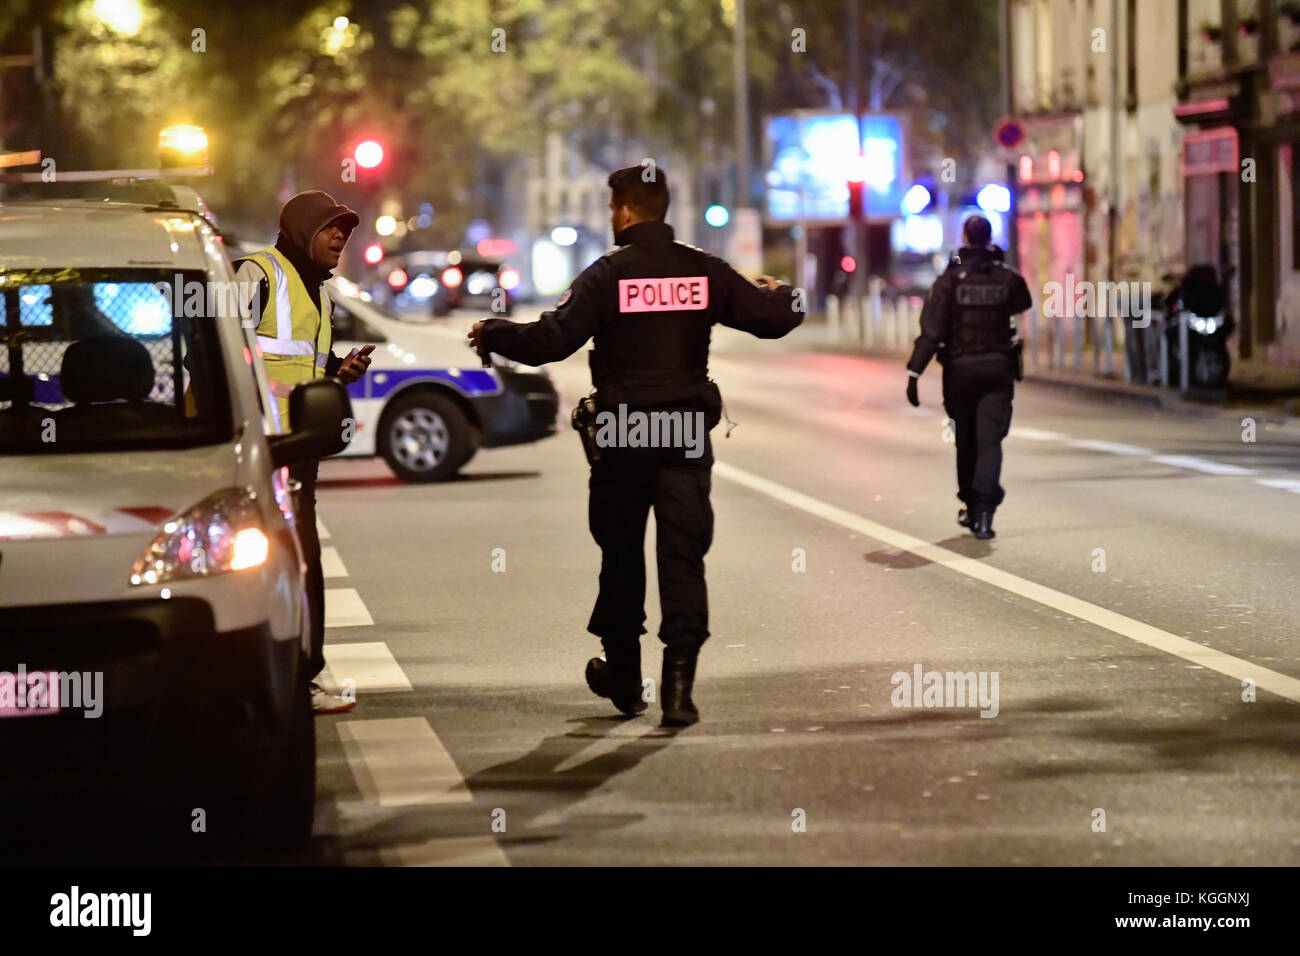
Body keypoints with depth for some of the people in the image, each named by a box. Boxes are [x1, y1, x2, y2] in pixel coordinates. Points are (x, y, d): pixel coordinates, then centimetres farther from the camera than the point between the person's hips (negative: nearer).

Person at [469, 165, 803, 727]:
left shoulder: (608, 275, -10)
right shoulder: (703, 271, 1)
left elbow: (551, 340, -17)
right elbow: (774, 317, 5)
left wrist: (492, 334, 0)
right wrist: (784, 295, 29)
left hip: (623, 433, -2)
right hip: (688, 430, 2)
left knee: (621, 554, 13)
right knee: (684, 554, 0)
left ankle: (623, 675, 23)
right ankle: (679, 677, -13)